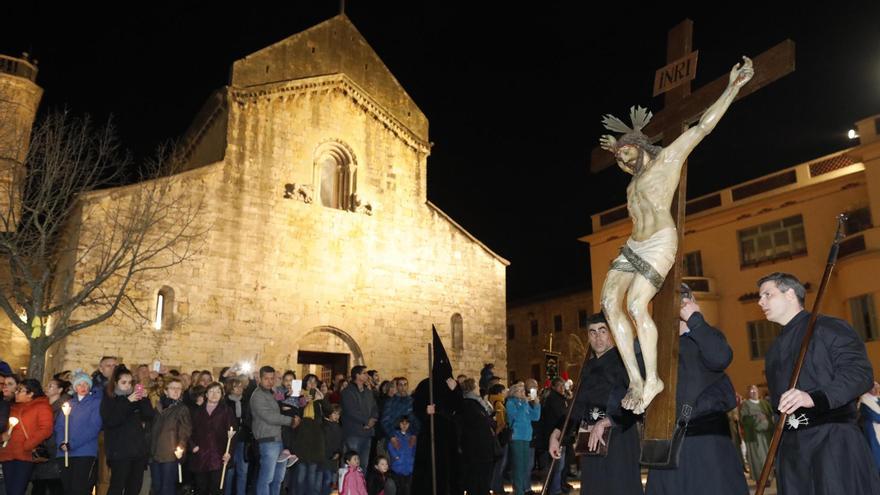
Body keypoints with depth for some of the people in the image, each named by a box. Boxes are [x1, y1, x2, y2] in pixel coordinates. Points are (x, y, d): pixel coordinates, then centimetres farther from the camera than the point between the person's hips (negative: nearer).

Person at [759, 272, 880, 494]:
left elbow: (860, 372, -14)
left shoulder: (829, 327, -1)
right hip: (791, 445, 7)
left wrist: (814, 398, -27)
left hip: (833, 437, -7)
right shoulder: (775, 350, 23)